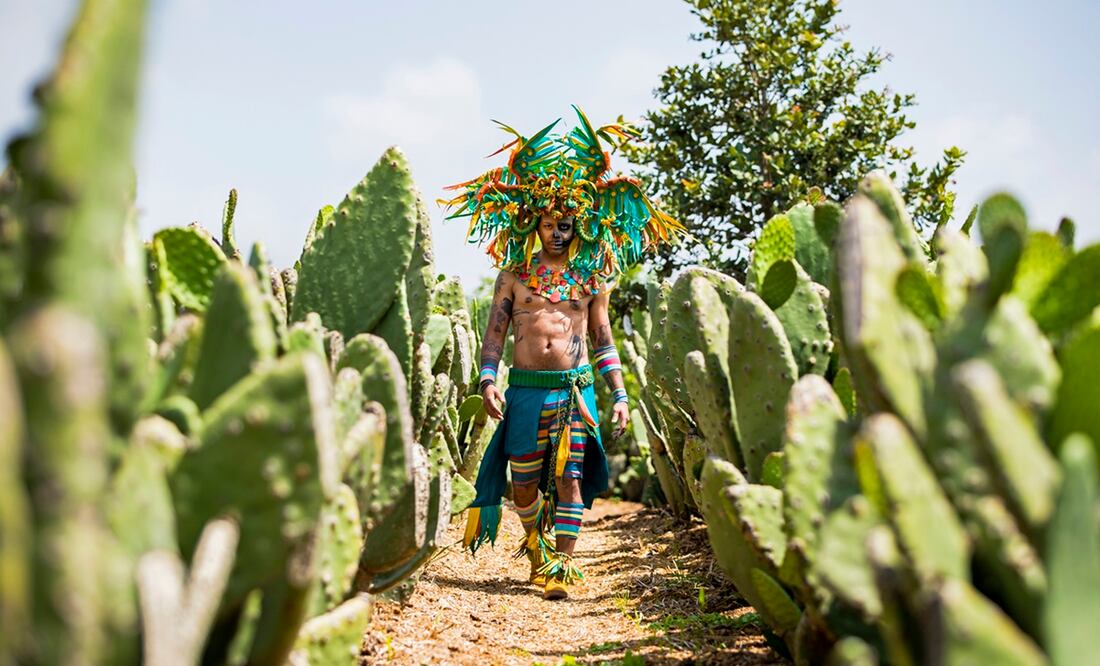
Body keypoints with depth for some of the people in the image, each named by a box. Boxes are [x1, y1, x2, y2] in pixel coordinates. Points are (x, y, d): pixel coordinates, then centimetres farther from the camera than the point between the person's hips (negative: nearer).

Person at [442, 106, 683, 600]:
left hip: (575, 388, 0)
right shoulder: (514, 273, 8)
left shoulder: (592, 275, 10)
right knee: (523, 484, 8)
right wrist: (488, 379, -11)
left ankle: (561, 567, 0)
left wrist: (619, 395, 8)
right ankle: (537, 542, 36)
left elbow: (603, 340, 14)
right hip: (525, 389, 1)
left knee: (569, 478, -7)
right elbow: (494, 332, 5)